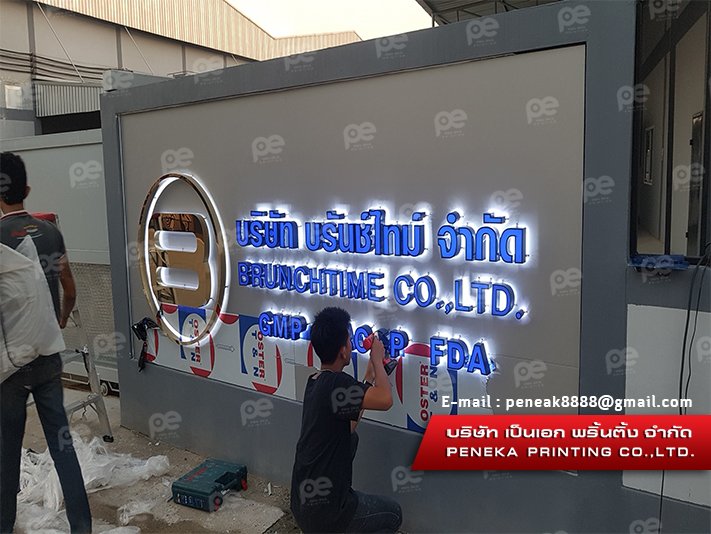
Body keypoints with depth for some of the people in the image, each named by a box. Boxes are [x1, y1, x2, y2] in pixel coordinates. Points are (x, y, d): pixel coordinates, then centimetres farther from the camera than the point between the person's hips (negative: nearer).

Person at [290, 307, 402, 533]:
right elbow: (385, 400, -30)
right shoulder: (335, 383, -21)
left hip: (303, 501, 6)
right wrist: (377, 358, -13)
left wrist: (370, 377, 14)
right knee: (393, 514, 16)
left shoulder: (315, 382, 5)